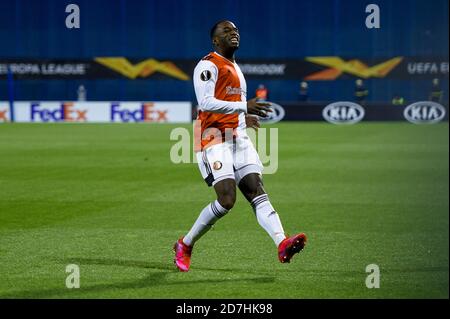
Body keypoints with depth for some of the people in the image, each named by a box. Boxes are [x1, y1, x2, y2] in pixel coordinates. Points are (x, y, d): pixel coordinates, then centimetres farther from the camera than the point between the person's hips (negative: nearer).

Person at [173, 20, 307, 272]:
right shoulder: (208, 66, -6)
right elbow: (205, 102, -19)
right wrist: (243, 106, -22)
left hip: (238, 139, 8)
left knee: (258, 192, -9)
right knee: (227, 200, -16)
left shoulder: (235, 67, 24)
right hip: (215, 140, -8)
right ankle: (185, 245, 2)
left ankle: (283, 244, -25)